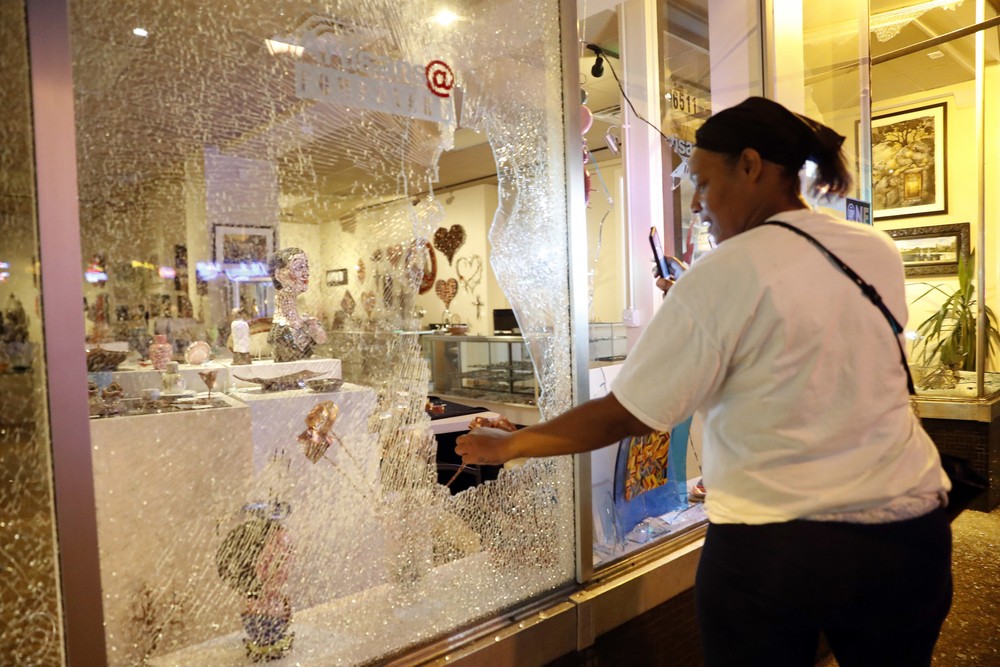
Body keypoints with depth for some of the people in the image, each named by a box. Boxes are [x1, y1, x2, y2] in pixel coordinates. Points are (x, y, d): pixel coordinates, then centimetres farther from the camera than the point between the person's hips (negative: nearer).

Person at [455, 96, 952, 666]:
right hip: (911, 529, 6)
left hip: (772, 547, -6)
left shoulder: (724, 274, -17)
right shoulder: (881, 252, 2)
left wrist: (508, 445, -3)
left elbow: (624, 417, -15)